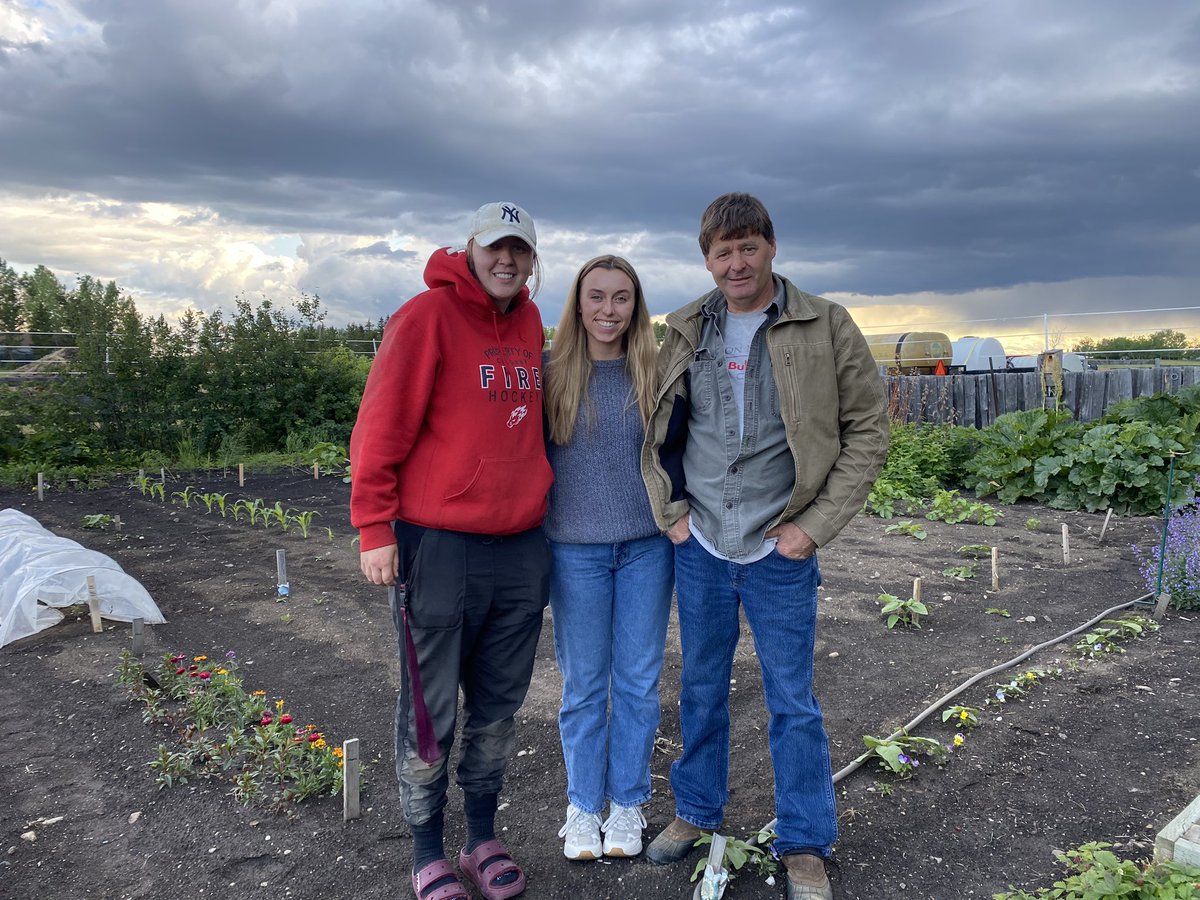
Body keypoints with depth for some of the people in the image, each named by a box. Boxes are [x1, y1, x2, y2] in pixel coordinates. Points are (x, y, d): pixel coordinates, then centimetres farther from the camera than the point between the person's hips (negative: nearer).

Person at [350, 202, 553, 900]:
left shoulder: (530, 321, 12)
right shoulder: (428, 316, -9)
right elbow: (382, 425, -12)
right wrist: (375, 528, -14)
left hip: (521, 547, 6)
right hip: (440, 547, -6)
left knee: (498, 708, 16)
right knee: (431, 710, 7)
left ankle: (484, 838, 33)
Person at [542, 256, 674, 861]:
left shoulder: (653, 374, 1)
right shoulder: (553, 374, -2)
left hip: (646, 545, 1)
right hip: (576, 549, -1)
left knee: (638, 681, 10)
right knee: (583, 684, 10)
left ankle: (627, 803, 28)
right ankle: (583, 806, 27)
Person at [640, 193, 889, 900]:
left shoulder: (825, 326, -6)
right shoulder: (685, 332, 4)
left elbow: (869, 427, -4)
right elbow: (656, 427, 13)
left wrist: (816, 525, -9)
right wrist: (670, 511, 2)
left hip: (780, 551, -3)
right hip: (699, 548, 3)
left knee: (793, 702, 7)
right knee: (702, 688, 17)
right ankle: (697, 813, 37)